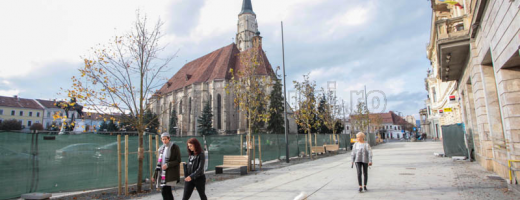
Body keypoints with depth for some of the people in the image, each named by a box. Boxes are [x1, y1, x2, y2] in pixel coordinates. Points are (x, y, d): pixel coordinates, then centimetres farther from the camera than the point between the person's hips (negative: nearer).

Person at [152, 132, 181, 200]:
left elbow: (178, 161, -10)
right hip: (163, 173, 7)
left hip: (171, 173, -7)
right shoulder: (162, 148, 12)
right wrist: (155, 175, 14)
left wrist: (167, 165, -21)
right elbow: (159, 162, 16)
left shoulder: (174, 147, -8)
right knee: (167, 191, 9)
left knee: (164, 191, -12)